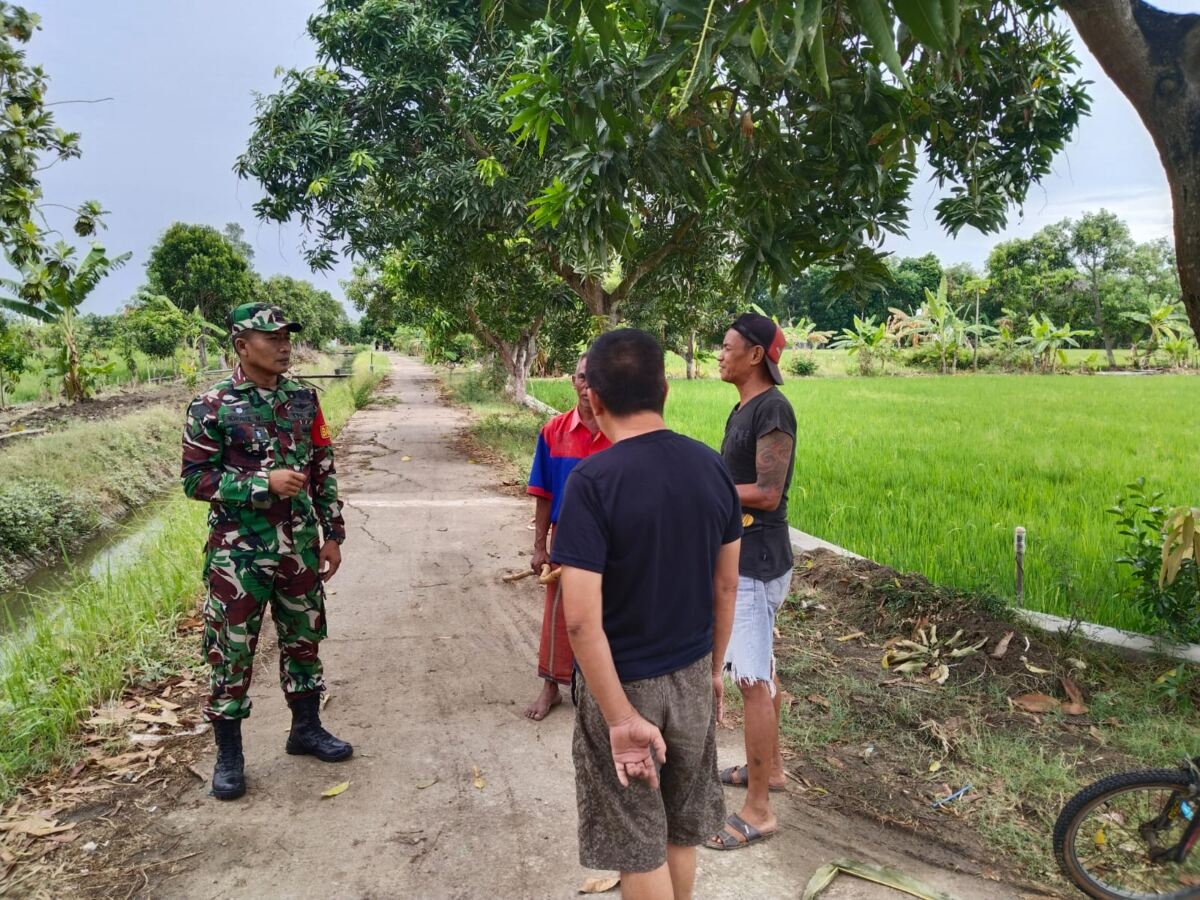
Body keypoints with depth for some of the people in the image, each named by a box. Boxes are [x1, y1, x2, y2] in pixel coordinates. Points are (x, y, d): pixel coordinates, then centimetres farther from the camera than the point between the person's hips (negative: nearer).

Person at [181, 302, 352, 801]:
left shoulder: (303, 400, 4)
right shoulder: (212, 406, -9)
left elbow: (323, 471, 8)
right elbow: (195, 479, -10)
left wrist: (332, 533, 6)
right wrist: (264, 482, -21)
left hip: (299, 548, 4)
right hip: (239, 553, -4)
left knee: (303, 640, 15)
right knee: (231, 652, 6)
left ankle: (306, 728, 33)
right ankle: (228, 754, 22)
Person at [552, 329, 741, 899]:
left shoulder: (592, 481, -22)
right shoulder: (711, 466, -4)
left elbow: (581, 618, -25)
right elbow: (726, 585, 5)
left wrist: (621, 717, -18)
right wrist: (713, 668, 16)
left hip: (624, 683, -5)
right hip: (692, 676, 5)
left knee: (639, 845, 15)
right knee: (682, 831, 24)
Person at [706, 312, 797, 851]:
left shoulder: (772, 409, -18)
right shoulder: (744, 407, 12)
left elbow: (767, 494, -23)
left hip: (755, 561, -10)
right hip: (743, 556, 10)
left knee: (751, 678, -6)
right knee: (762, 666, 20)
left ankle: (758, 810, 4)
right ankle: (771, 767, 36)